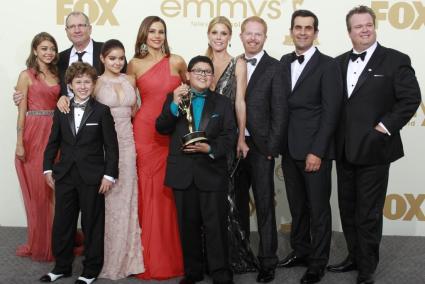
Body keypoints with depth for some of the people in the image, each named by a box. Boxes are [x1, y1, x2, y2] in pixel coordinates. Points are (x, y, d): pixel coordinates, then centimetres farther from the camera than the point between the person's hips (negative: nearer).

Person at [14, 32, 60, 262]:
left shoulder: (57, 75, 12)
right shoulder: (27, 76, -1)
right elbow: (21, 111, -5)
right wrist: (19, 143, -11)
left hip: (55, 135, 4)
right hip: (34, 135, -4)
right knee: (38, 191, 2)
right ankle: (39, 244, 15)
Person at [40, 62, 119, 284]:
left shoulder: (102, 111, -4)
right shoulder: (61, 111, 7)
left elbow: (111, 146, -5)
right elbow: (53, 142, 12)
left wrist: (109, 174, -10)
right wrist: (48, 168, 7)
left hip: (92, 177, -4)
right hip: (64, 175, 4)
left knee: (92, 224, 6)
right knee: (62, 223, 10)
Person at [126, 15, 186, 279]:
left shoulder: (177, 62, 4)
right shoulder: (135, 65, 4)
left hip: (172, 134, 0)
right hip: (144, 132, 0)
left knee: (168, 194, 4)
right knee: (148, 193, 2)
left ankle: (171, 257, 16)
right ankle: (149, 258, 12)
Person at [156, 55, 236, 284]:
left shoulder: (222, 102, 9)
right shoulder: (173, 98, 9)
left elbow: (230, 136, 1)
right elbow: (161, 128, -3)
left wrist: (210, 148, -17)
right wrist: (174, 105, -17)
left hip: (212, 172, -1)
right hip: (182, 173, 1)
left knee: (216, 225, -2)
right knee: (188, 225, 10)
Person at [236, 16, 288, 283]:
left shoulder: (275, 68, -4)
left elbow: (280, 112, -7)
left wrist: (271, 148, -12)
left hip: (260, 147, -4)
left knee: (264, 205, 4)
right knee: (238, 203, 14)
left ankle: (268, 261, 13)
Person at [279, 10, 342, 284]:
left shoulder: (328, 65, -7)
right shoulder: (285, 62, 11)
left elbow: (331, 112, -12)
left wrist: (317, 152, -16)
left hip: (315, 150, -5)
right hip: (289, 149, 5)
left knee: (318, 208, 4)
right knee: (297, 206, 15)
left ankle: (318, 262, 17)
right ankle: (300, 250, 30)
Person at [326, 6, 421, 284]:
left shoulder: (395, 60, -5)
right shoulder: (339, 62, 10)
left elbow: (411, 98, -10)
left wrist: (386, 126, -14)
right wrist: (335, 137, 3)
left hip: (373, 148, -5)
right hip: (344, 149, 6)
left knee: (369, 214, 2)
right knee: (348, 210, 16)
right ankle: (354, 257, 33)